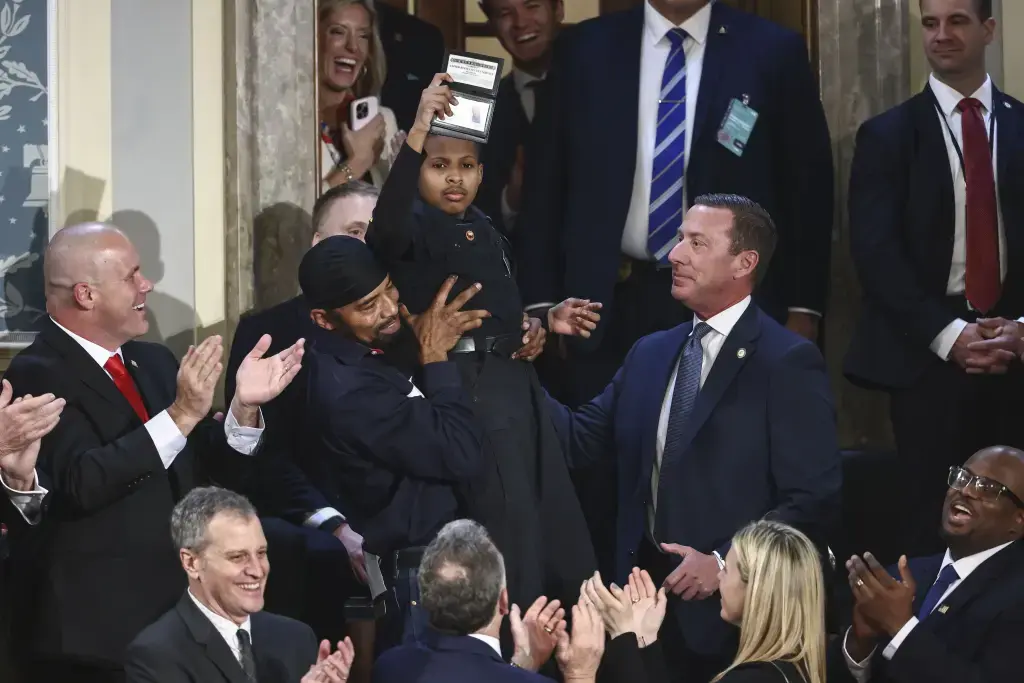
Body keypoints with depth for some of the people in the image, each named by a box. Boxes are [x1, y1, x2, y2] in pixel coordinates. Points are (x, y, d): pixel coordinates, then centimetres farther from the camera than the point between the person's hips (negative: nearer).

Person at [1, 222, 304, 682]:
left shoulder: (155, 363, 12)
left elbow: (219, 471, 12)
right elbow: (83, 482, -25)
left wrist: (244, 406, -6)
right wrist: (180, 415, -27)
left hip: (182, 618, 7)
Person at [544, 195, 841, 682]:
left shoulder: (788, 362, -8)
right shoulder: (650, 354, 13)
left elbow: (814, 501, -13)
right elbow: (583, 439, 6)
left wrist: (725, 563, -19)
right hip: (649, 597, 6)